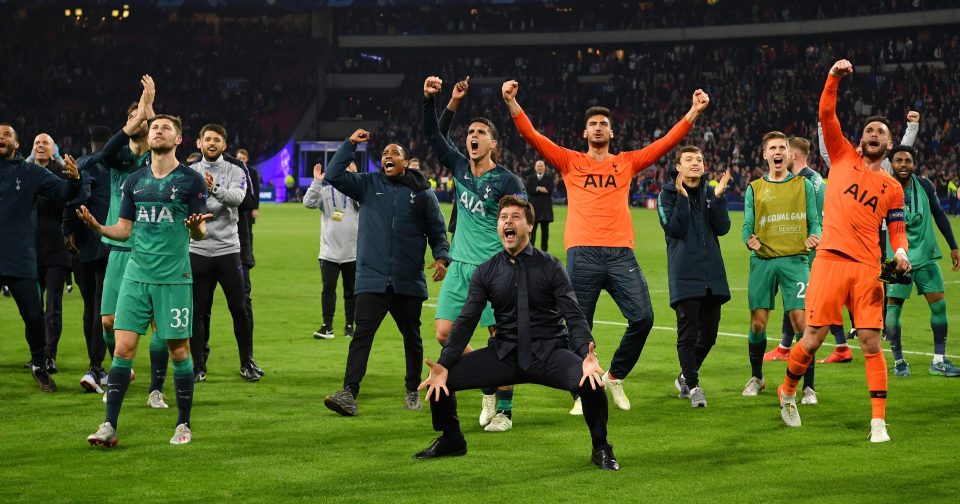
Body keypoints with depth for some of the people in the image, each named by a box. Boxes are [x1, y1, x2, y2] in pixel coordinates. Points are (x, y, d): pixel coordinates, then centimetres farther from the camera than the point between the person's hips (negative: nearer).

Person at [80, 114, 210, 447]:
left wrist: (196, 228, -26)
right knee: (123, 347, -4)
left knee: (178, 351, 2)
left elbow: (199, 233, -3)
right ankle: (109, 426, -1)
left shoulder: (191, 180, -1)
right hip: (136, 276, 3)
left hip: (174, 279, -3)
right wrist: (97, 226, -5)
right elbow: (124, 229, 14)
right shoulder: (135, 181, 11)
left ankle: (183, 425, 15)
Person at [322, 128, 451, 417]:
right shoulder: (368, 185, 7)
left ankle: (413, 391, 28)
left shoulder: (422, 193, 5)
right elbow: (333, 176, -2)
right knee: (362, 334, -12)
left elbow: (437, 231, 9)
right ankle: (349, 393, -19)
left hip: (409, 282, 1)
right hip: (371, 279, -1)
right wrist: (350, 144, -6)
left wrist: (441, 257, -7)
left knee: (412, 338, 13)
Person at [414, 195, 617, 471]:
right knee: (440, 380, -12)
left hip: (549, 354, -3)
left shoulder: (549, 266, -3)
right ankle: (451, 440, 18)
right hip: (505, 354, 3)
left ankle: (601, 449, -5)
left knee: (591, 383, -33)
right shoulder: (486, 272, 4)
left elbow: (574, 316, -10)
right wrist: (444, 364, -15)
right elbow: (466, 320, -1)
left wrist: (587, 355, -29)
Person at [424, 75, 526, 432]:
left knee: (501, 337, -2)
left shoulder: (507, 181, -8)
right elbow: (432, 134, 4)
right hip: (460, 265, 5)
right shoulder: (459, 168, 7)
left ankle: (504, 411, 8)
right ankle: (487, 386, 18)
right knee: (444, 333, -1)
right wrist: (430, 99, -9)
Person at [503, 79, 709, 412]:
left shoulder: (626, 163, 16)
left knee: (642, 318, -8)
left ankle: (615, 377, 14)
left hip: (620, 253, 1)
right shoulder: (570, 162, 11)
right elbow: (532, 136, 3)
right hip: (582, 255, -1)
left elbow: (666, 143, 11)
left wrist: (693, 112, 2)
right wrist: (512, 103, -8)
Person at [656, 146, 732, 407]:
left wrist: (719, 197, -11)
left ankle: (686, 377, 27)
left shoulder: (711, 193, 11)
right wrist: (682, 197, -20)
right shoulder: (668, 195, 0)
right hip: (684, 275, -4)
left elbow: (722, 228, 0)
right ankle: (693, 385, 0)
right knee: (688, 332, -9)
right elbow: (674, 229, -12)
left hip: (713, 274, 4)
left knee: (709, 332, 8)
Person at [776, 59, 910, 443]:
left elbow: (897, 228, 15)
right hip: (830, 260, -1)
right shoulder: (843, 157, 11)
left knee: (871, 343, -4)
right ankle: (787, 392, 25)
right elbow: (826, 114, 2)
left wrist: (900, 252, -7)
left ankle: (878, 421, -1)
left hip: (867, 268, 1)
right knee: (812, 340, -1)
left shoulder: (893, 187, 14)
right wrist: (834, 77, -11)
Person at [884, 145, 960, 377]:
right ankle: (898, 361, 9)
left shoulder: (925, 186, 0)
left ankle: (939, 361, 6)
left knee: (939, 304, -2)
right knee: (892, 307, -6)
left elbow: (939, 216, 11)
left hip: (926, 256, 3)